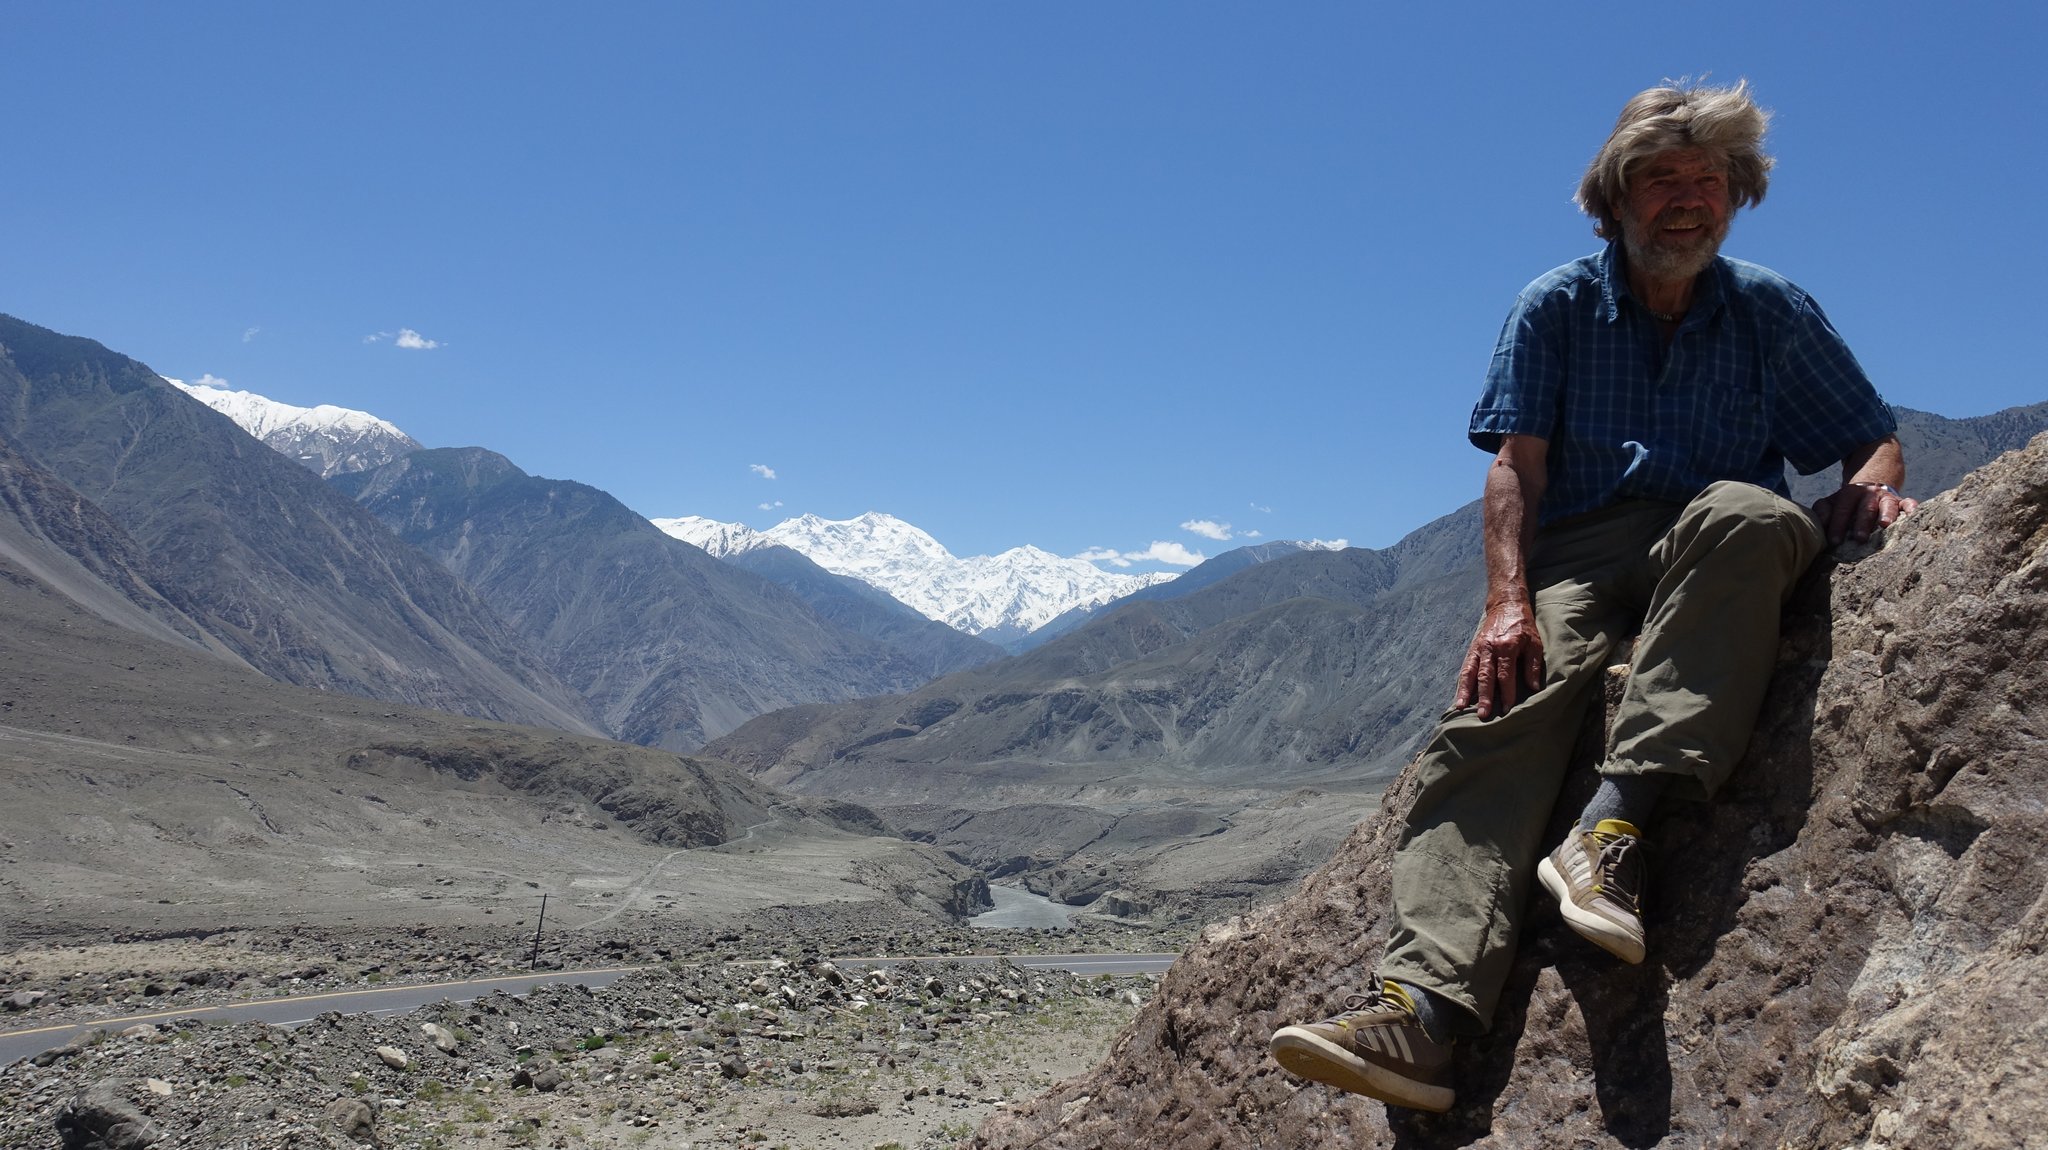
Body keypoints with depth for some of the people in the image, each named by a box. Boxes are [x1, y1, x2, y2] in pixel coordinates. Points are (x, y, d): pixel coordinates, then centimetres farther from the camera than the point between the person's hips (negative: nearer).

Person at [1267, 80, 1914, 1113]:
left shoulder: (1772, 312, 15)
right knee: (1496, 715, -31)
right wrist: (1507, 599, -17)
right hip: (1578, 552, 0)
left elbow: (1874, 438, 19)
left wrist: (1871, 492, -7)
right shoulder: (1557, 308, 10)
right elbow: (1517, 467, 0)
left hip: (1715, 561, 1)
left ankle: (1615, 825, -46)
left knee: (1748, 514, -37)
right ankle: (1421, 1007, -49)